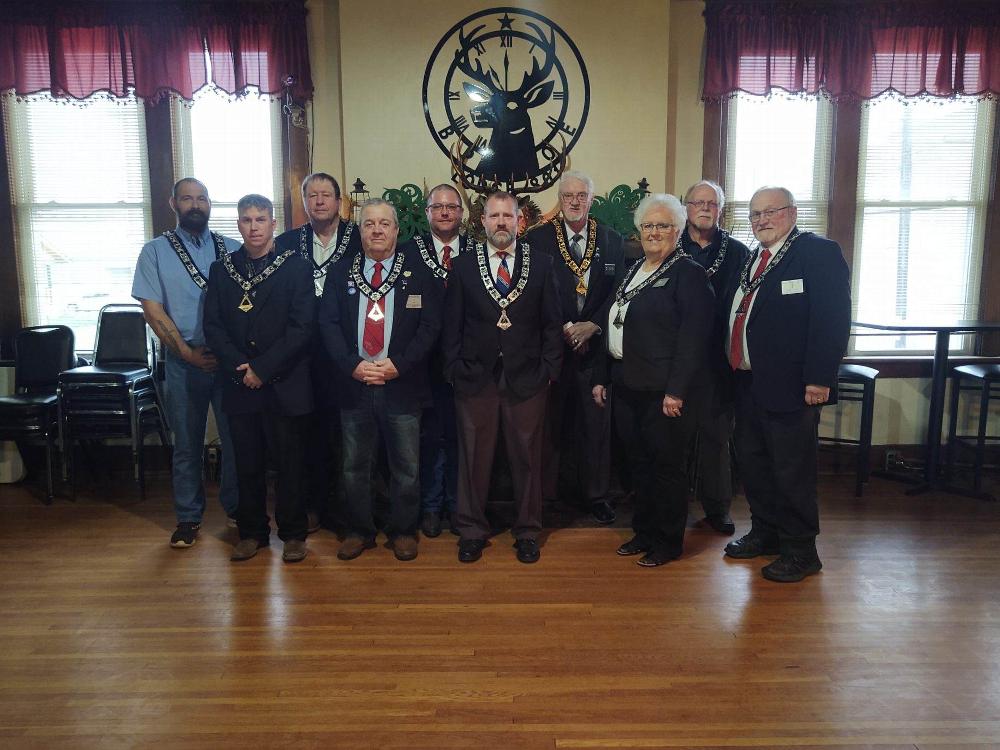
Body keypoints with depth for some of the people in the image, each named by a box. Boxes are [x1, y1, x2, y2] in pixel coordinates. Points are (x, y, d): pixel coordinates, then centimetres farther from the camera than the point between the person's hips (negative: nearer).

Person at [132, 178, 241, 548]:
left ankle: (236, 506, 25)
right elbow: (152, 309, -2)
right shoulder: (156, 251, 3)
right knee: (187, 443, 9)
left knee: (236, 437, 6)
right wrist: (188, 352, -9)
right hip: (184, 361, -1)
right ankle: (188, 517, 23)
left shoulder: (232, 249, 6)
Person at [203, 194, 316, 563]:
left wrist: (263, 368, -13)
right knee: (247, 463, 10)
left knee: (290, 463, 4)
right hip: (240, 384, 3)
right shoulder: (221, 269, 10)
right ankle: (252, 532, 25)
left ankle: (293, 533, 18)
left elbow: (302, 326, -9)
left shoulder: (296, 267, -1)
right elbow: (213, 326, 5)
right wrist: (240, 368, -8)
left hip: (285, 384, -3)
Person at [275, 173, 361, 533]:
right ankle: (312, 504, 21)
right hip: (304, 354, 2)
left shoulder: (360, 238, 2)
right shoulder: (287, 242, 9)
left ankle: (342, 504, 18)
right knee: (311, 429, 7)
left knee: (343, 427, 3)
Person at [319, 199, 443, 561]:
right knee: (354, 466, 12)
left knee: (406, 468, 8)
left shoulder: (418, 271, 2)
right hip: (354, 384, 2)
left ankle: (403, 531, 25)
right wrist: (353, 365, -12)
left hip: (402, 384, -1)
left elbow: (430, 325, -3)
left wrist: (398, 364, -13)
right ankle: (359, 531, 29)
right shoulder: (341, 273, 8)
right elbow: (328, 324, 2)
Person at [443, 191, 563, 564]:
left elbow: (552, 323, 4)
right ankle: (472, 531, 25)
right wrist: (454, 370, -1)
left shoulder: (541, 264, 5)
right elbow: (452, 324, 5)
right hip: (475, 379, 0)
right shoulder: (462, 266, 5)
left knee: (527, 459, 9)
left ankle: (527, 532, 25)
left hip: (526, 379, 0)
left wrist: (549, 369, -2)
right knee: (473, 459, 8)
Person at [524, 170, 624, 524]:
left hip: (595, 342, 2)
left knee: (597, 421, 6)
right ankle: (548, 491, 16)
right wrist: (562, 328, -10)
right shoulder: (538, 238, 1)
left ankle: (596, 493, 20)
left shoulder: (612, 240, 7)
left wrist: (591, 327, -8)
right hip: (552, 344, -1)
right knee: (550, 421, 3)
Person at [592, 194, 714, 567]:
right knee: (639, 463, 16)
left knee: (666, 465, 5)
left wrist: (676, 391, -21)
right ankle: (644, 532, 31)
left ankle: (668, 542, 20)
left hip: (662, 391, -7)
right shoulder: (631, 271, 15)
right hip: (625, 387, 7)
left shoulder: (689, 274, -8)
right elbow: (612, 328, 17)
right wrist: (602, 378, 14)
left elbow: (693, 337, -16)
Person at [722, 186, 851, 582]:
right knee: (752, 462, 16)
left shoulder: (819, 253, -7)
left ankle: (800, 551, 17)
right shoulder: (750, 260, 16)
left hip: (791, 386, -8)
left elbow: (832, 319, -16)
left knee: (792, 471, 1)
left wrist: (819, 378, -21)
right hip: (748, 383, 8)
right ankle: (765, 533, 33)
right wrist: (733, 369, 8)